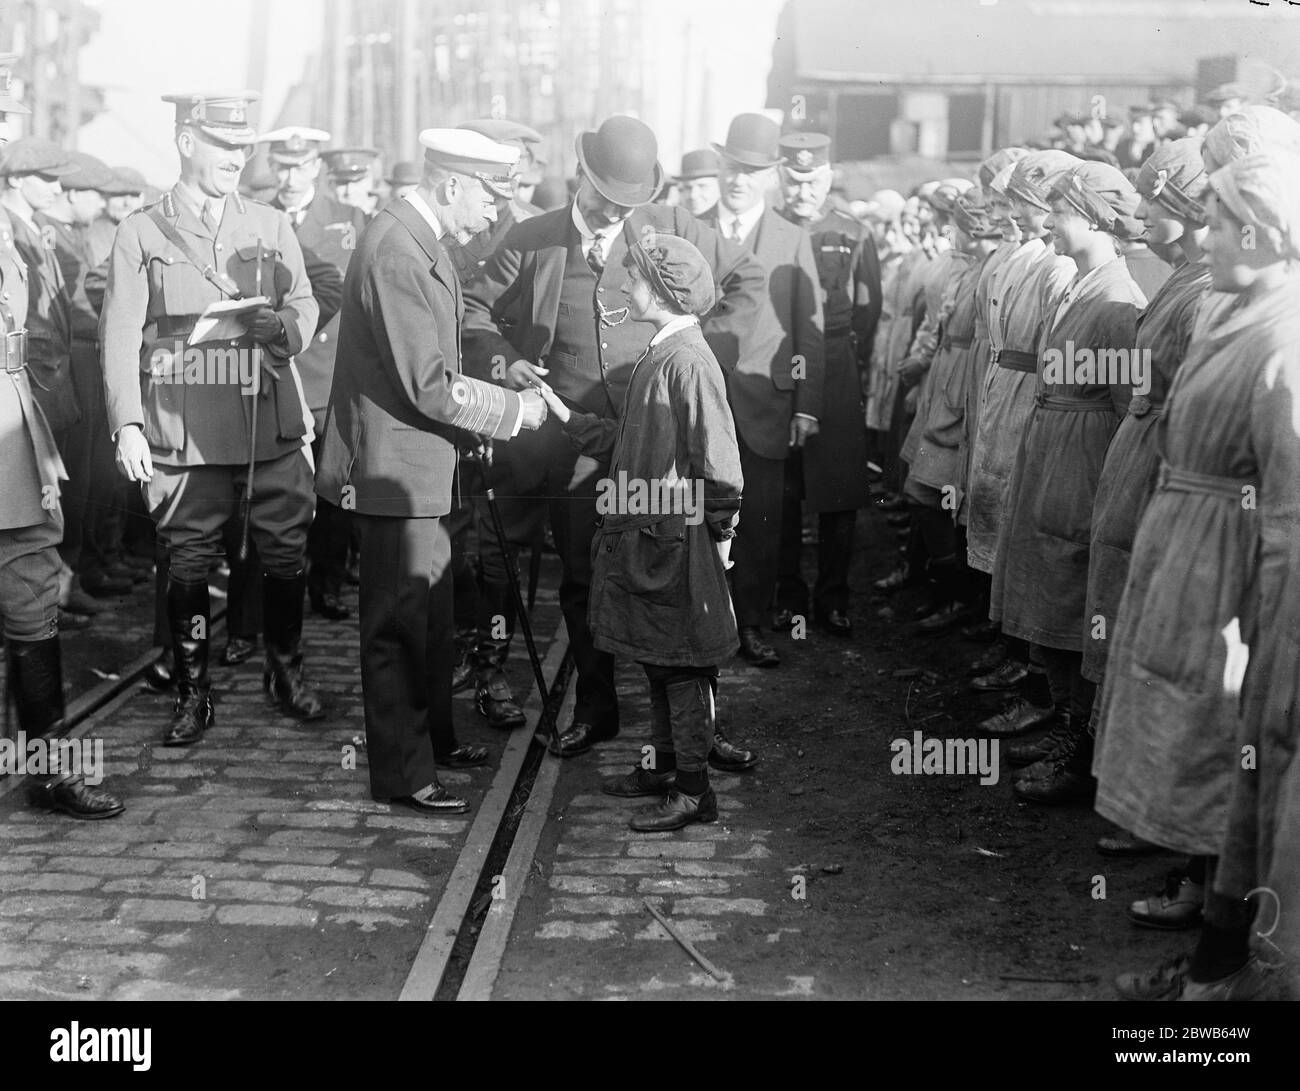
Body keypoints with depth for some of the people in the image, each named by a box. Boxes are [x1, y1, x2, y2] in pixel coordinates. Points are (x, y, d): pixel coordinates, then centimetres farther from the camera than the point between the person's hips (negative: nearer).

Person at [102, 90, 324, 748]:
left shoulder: (272, 227, 14)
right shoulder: (140, 234, 5)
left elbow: (306, 306, 9)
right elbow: (120, 337, -1)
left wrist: (281, 326, -15)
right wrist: (127, 424, -12)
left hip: (272, 428, 2)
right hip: (183, 434, -2)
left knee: (284, 556, 6)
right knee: (188, 565, 2)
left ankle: (286, 673, 26)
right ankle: (193, 694, 16)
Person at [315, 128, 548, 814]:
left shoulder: (419, 240, 10)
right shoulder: (395, 251, -23)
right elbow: (429, 386, -25)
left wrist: (502, 383, 5)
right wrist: (514, 409, -14)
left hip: (416, 460, 11)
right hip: (395, 464, -11)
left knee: (428, 614, 21)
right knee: (401, 624, -1)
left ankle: (433, 738, 36)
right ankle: (402, 774, 10)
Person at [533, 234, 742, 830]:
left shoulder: (687, 361, -18)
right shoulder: (656, 355, 11)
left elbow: (717, 459, -19)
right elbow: (625, 440, 16)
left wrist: (718, 533, -14)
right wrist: (561, 411, 15)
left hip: (676, 536, -9)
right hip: (641, 530, 9)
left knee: (680, 662, -1)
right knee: (657, 658, 18)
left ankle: (694, 791, 8)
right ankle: (665, 764, 31)